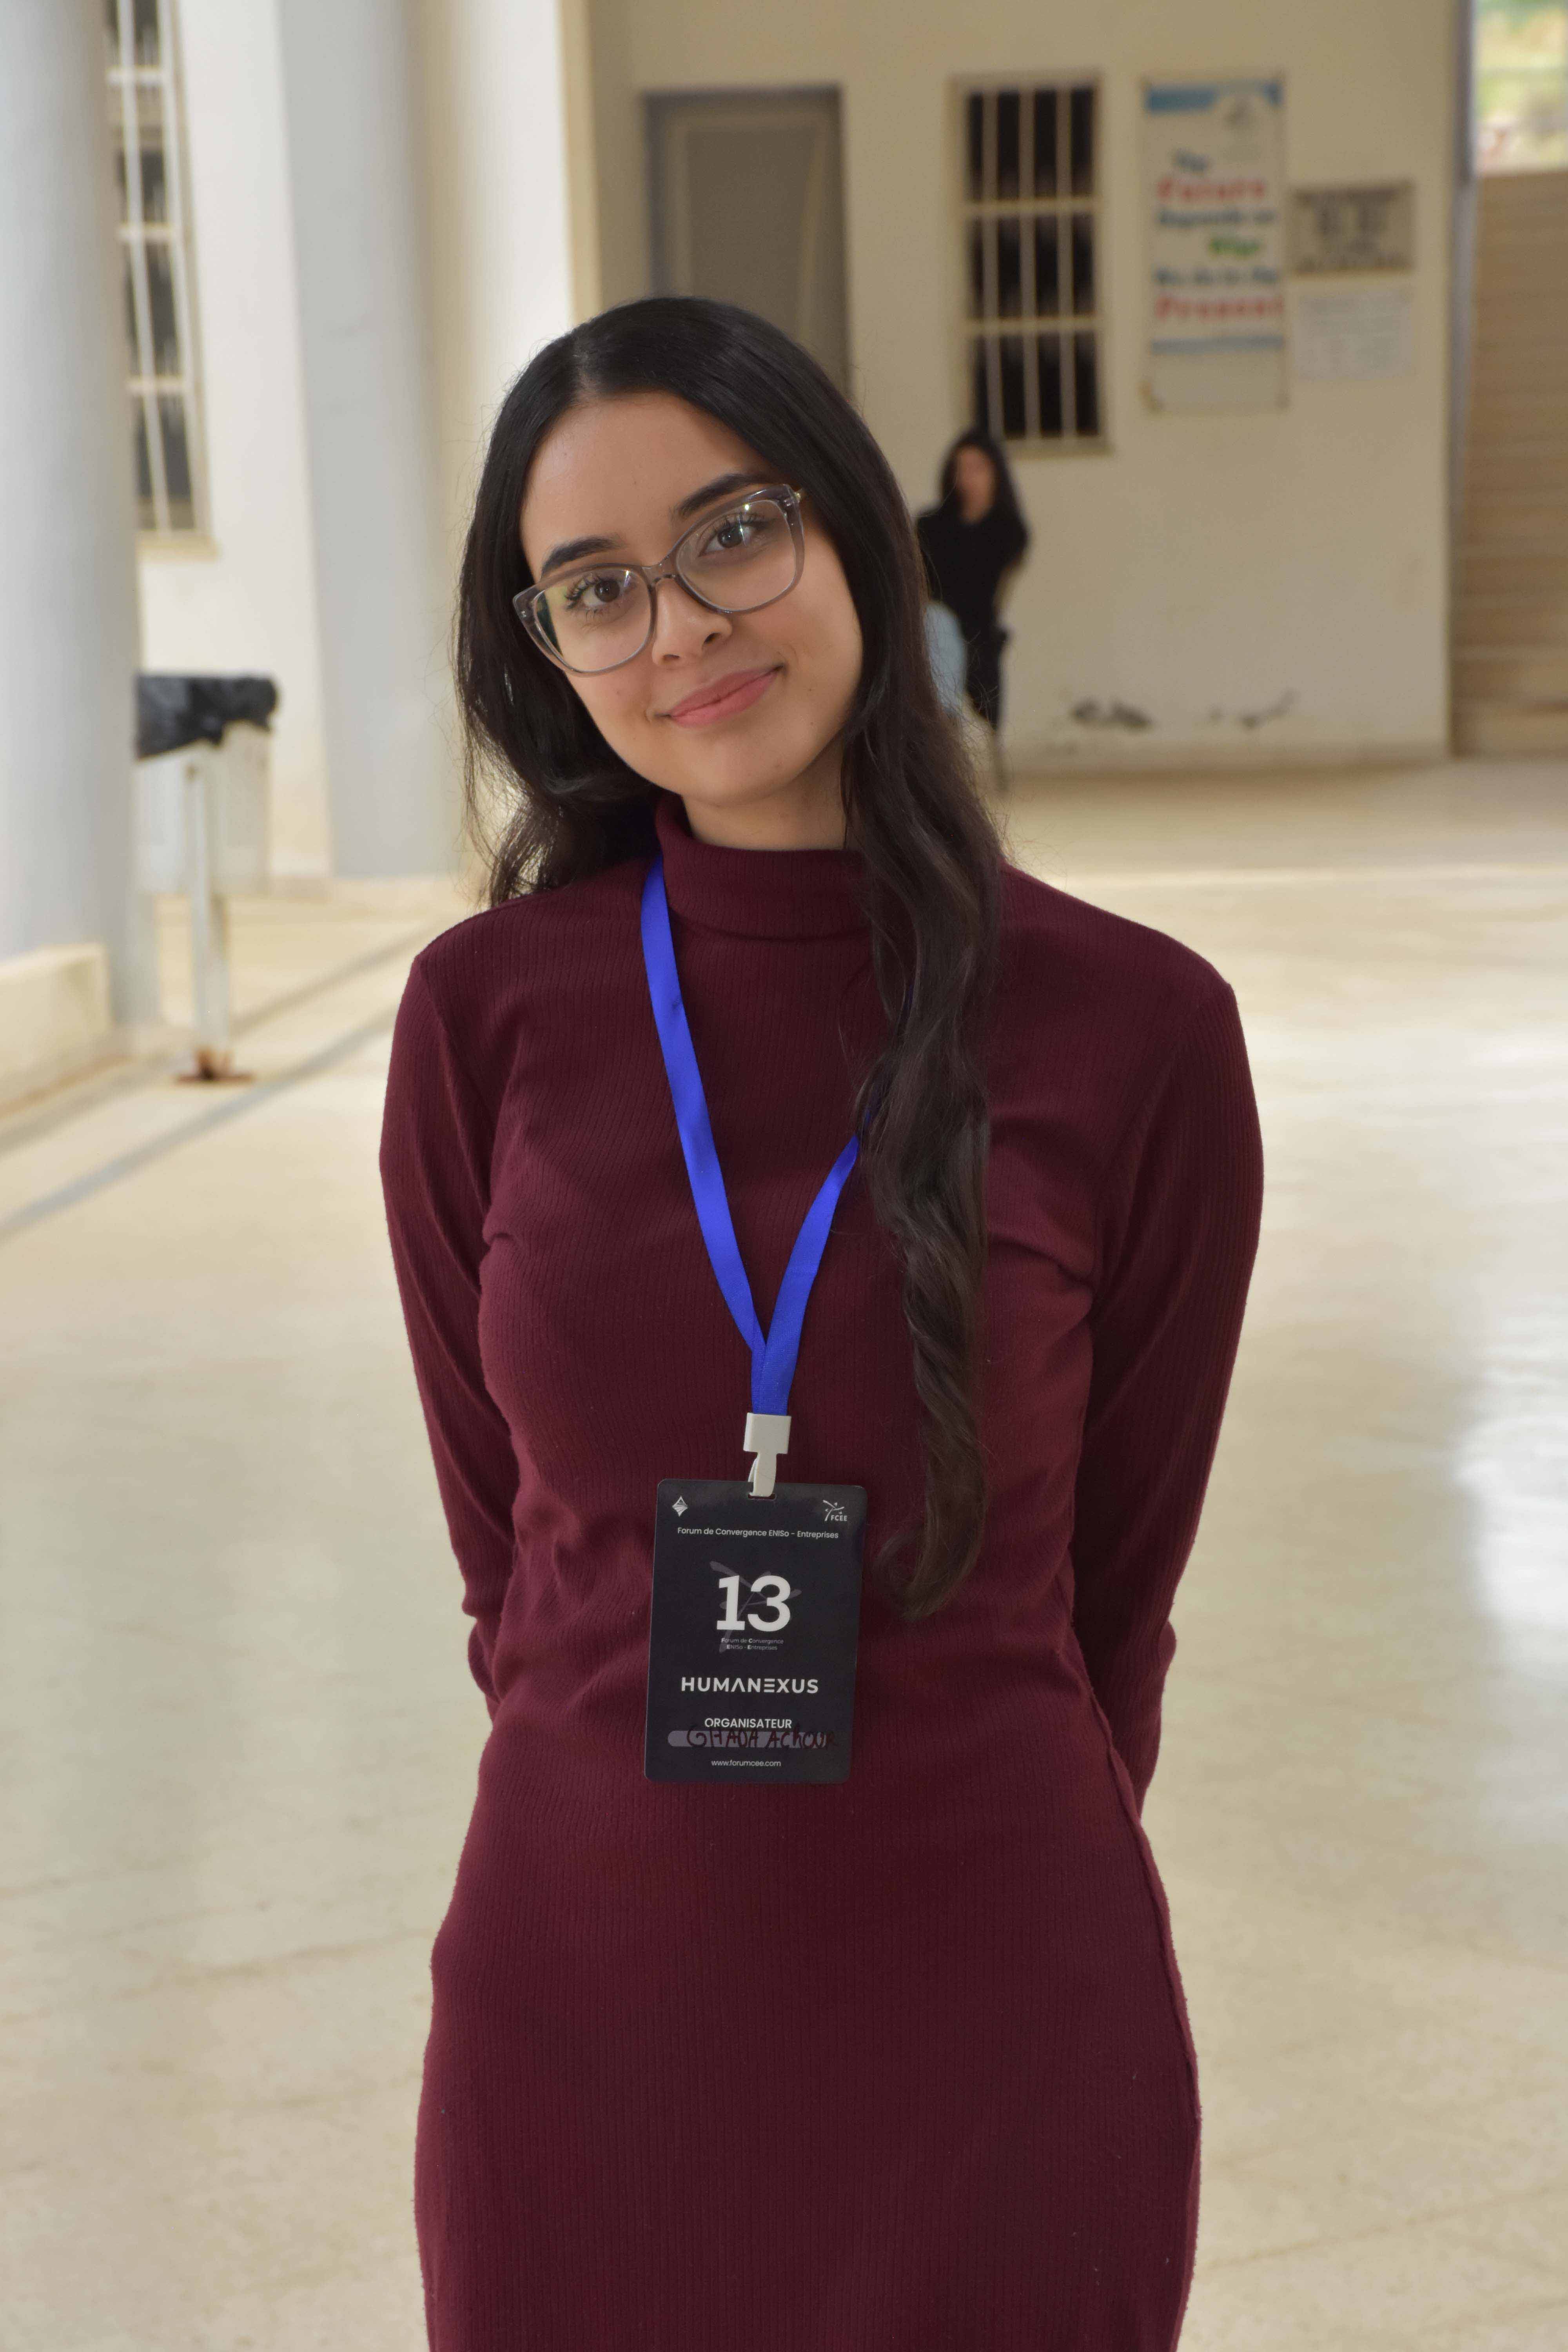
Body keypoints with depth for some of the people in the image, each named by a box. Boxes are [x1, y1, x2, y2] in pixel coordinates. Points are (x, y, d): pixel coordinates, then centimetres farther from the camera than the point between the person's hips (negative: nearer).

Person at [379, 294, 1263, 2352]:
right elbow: (502, 1539, 6)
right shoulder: (487, 1012, -4)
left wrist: (968, 1865, 10)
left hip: (992, 2028, -1)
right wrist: (652, 1811, 9)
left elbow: (1120, 1582, 2)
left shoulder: (1134, 1030, -8)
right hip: (578, 2015, 1)